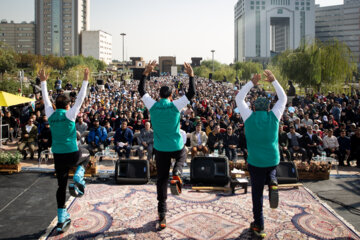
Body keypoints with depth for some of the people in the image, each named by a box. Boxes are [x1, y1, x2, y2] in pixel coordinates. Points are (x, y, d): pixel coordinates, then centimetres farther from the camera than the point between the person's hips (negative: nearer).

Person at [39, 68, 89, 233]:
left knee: (61, 187, 11)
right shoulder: (70, 114, -7)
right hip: (72, 154, -4)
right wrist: (85, 80, 4)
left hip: (58, 156, 4)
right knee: (84, 159, 31)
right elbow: (80, 98, -2)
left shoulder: (50, 115, 4)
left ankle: (62, 220, 11)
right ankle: (78, 177, 1)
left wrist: (43, 82, 28)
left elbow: (46, 99, 18)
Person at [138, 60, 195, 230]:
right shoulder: (175, 105, -12)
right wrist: (191, 75, 2)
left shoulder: (152, 106, -7)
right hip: (176, 147, -1)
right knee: (182, 156, 37)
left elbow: (141, 90, 7)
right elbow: (191, 93, -5)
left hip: (160, 149, 1)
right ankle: (177, 174, 6)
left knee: (161, 180, 9)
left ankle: (162, 213, 10)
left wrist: (146, 73, 12)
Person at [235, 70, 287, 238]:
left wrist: (252, 83, 7)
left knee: (257, 193, 10)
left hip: (255, 162, -1)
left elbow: (239, 99, 6)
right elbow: (283, 98, 11)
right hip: (273, 160, 2)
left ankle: (258, 226, 16)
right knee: (270, 172, 36)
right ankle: (273, 183, 2)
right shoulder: (273, 116, -5)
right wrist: (273, 81, 12)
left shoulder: (249, 117, -7)